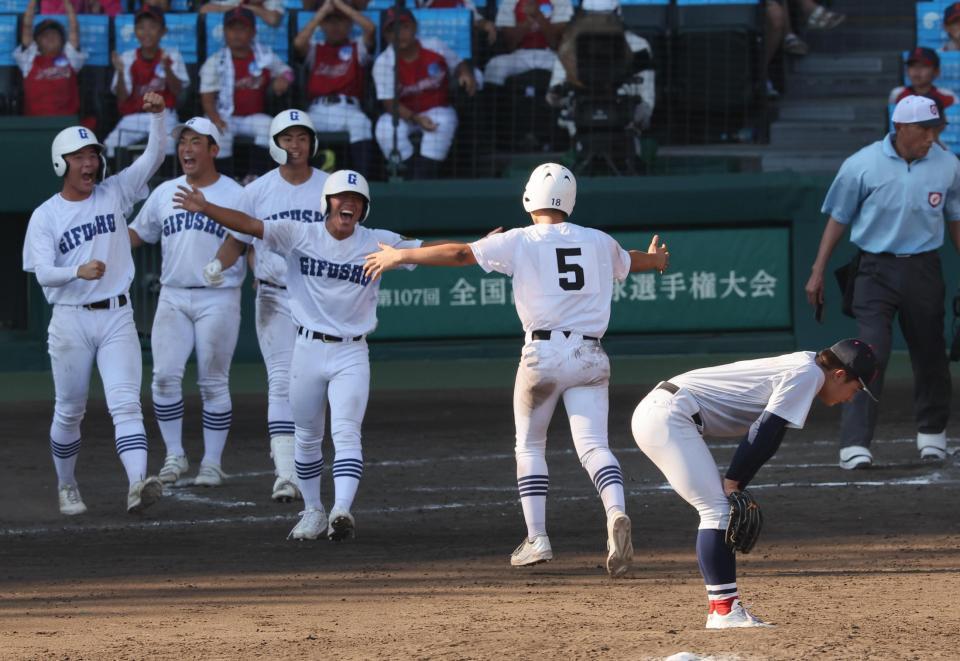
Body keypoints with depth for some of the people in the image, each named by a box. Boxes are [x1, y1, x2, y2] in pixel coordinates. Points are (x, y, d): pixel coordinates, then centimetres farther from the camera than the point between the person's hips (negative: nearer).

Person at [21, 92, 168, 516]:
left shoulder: (114, 194, 6)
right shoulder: (45, 216, -1)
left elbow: (153, 157, -1)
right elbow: (42, 273, -11)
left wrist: (157, 115, -17)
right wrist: (79, 271, -31)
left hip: (117, 317, 1)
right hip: (71, 321, -1)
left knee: (125, 402, -14)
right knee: (69, 411, 10)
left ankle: (138, 484, -29)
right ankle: (66, 488, 28)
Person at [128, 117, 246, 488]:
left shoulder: (236, 195, -1)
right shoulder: (164, 193, 12)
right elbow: (136, 234, 19)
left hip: (219, 300, -3)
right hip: (173, 299, 3)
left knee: (213, 383, 0)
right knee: (165, 376, -7)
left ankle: (212, 463, 7)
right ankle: (174, 456, 4)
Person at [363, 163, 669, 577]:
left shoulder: (521, 242, -1)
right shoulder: (600, 243, 12)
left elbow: (460, 254, -5)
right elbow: (628, 262, 33)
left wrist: (400, 256, 6)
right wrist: (656, 259, 58)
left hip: (543, 353, -3)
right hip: (590, 356, 3)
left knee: (529, 445, 14)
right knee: (592, 445, -4)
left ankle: (537, 538, 7)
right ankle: (616, 513, -32)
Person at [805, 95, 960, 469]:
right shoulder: (862, 165, -7)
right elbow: (838, 218, 1)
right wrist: (817, 273, -1)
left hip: (923, 270, 3)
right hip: (876, 270, -3)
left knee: (929, 354, 11)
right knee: (870, 353, -14)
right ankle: (855, 444, -15)